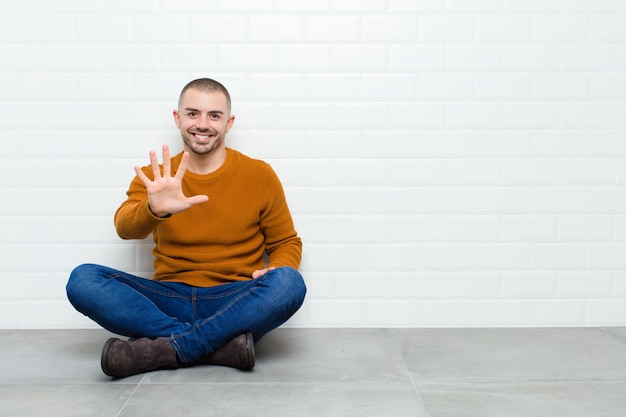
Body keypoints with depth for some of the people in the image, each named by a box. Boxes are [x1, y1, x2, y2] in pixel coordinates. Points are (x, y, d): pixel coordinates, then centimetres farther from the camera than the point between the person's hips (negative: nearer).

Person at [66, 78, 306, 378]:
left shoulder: (259, 175, 3)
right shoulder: (153, 178, 5)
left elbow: (286, 243, 10)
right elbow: (125, 228, -14)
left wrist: (277, 270, -13)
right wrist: (154, 210, -37)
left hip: (236, 305, -1)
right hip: (169, 302, 2)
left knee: (289, 284, -32)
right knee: (83, 280, -21)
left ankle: (162, 349, -25)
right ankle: (222, 344, -26)